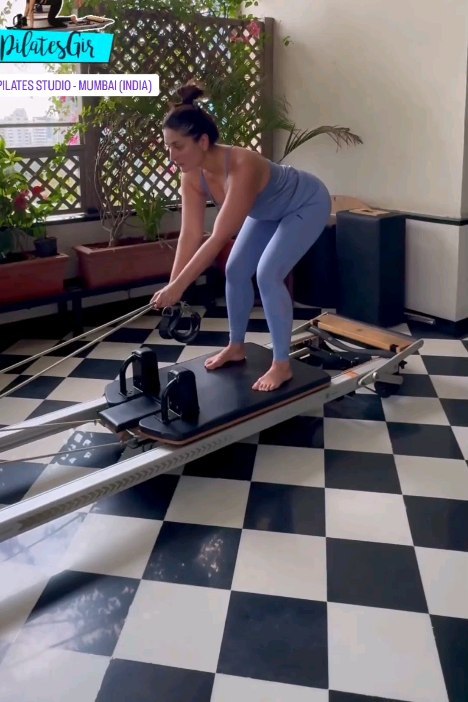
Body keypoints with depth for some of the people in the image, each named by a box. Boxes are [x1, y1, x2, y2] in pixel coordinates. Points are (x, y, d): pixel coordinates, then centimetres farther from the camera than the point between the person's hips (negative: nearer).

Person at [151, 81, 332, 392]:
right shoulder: (192, 175, -18)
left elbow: (218, 238, -42)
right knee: (236, 270, 3)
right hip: (271, 210, 8)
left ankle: (282, 365, -6)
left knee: (267, 274, -19)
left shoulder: (242, 167, -41)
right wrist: (172, 286, -21)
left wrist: (177, 287, -40)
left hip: (308, 204, -8)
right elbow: (191, 234, -17)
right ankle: (236, 348, 21)